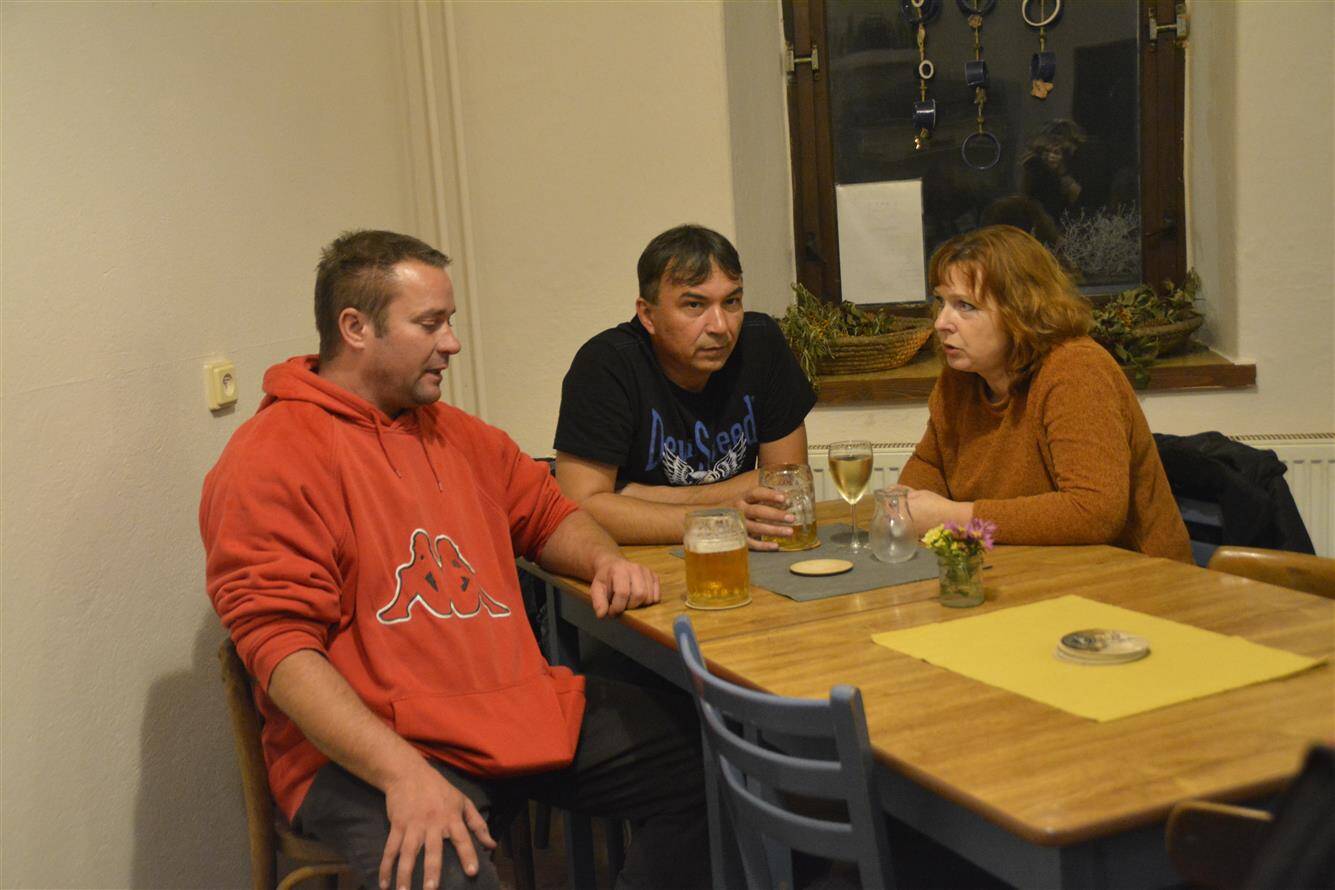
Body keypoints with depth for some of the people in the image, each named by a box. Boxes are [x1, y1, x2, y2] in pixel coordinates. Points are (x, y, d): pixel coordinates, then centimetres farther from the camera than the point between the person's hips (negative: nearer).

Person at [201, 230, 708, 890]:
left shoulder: (455, 433, 16)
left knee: (696, 766, -5)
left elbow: (544, 512, 28)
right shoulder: (271, 460, -8)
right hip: (368, 751, -7)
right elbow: (279, 644, -16)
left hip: (519, 706, 7)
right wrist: (403, 773, -26)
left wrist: (603, 560, 4)